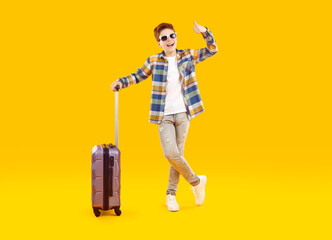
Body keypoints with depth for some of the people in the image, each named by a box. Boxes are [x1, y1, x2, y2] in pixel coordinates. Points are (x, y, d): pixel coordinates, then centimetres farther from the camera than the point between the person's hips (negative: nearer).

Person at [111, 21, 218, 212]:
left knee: (177, 154, 4)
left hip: (183, 114, 1)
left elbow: (212, 50, 12)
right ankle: (196, 181, 12)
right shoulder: (154, 61, 4)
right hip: (164, 116, -1)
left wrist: (205, 32, -3)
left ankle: (171, 195, 20)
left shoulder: (188, 56, 7)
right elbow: (138, 76, 14)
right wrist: (121, 82, -3)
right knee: (171, 154, -13)